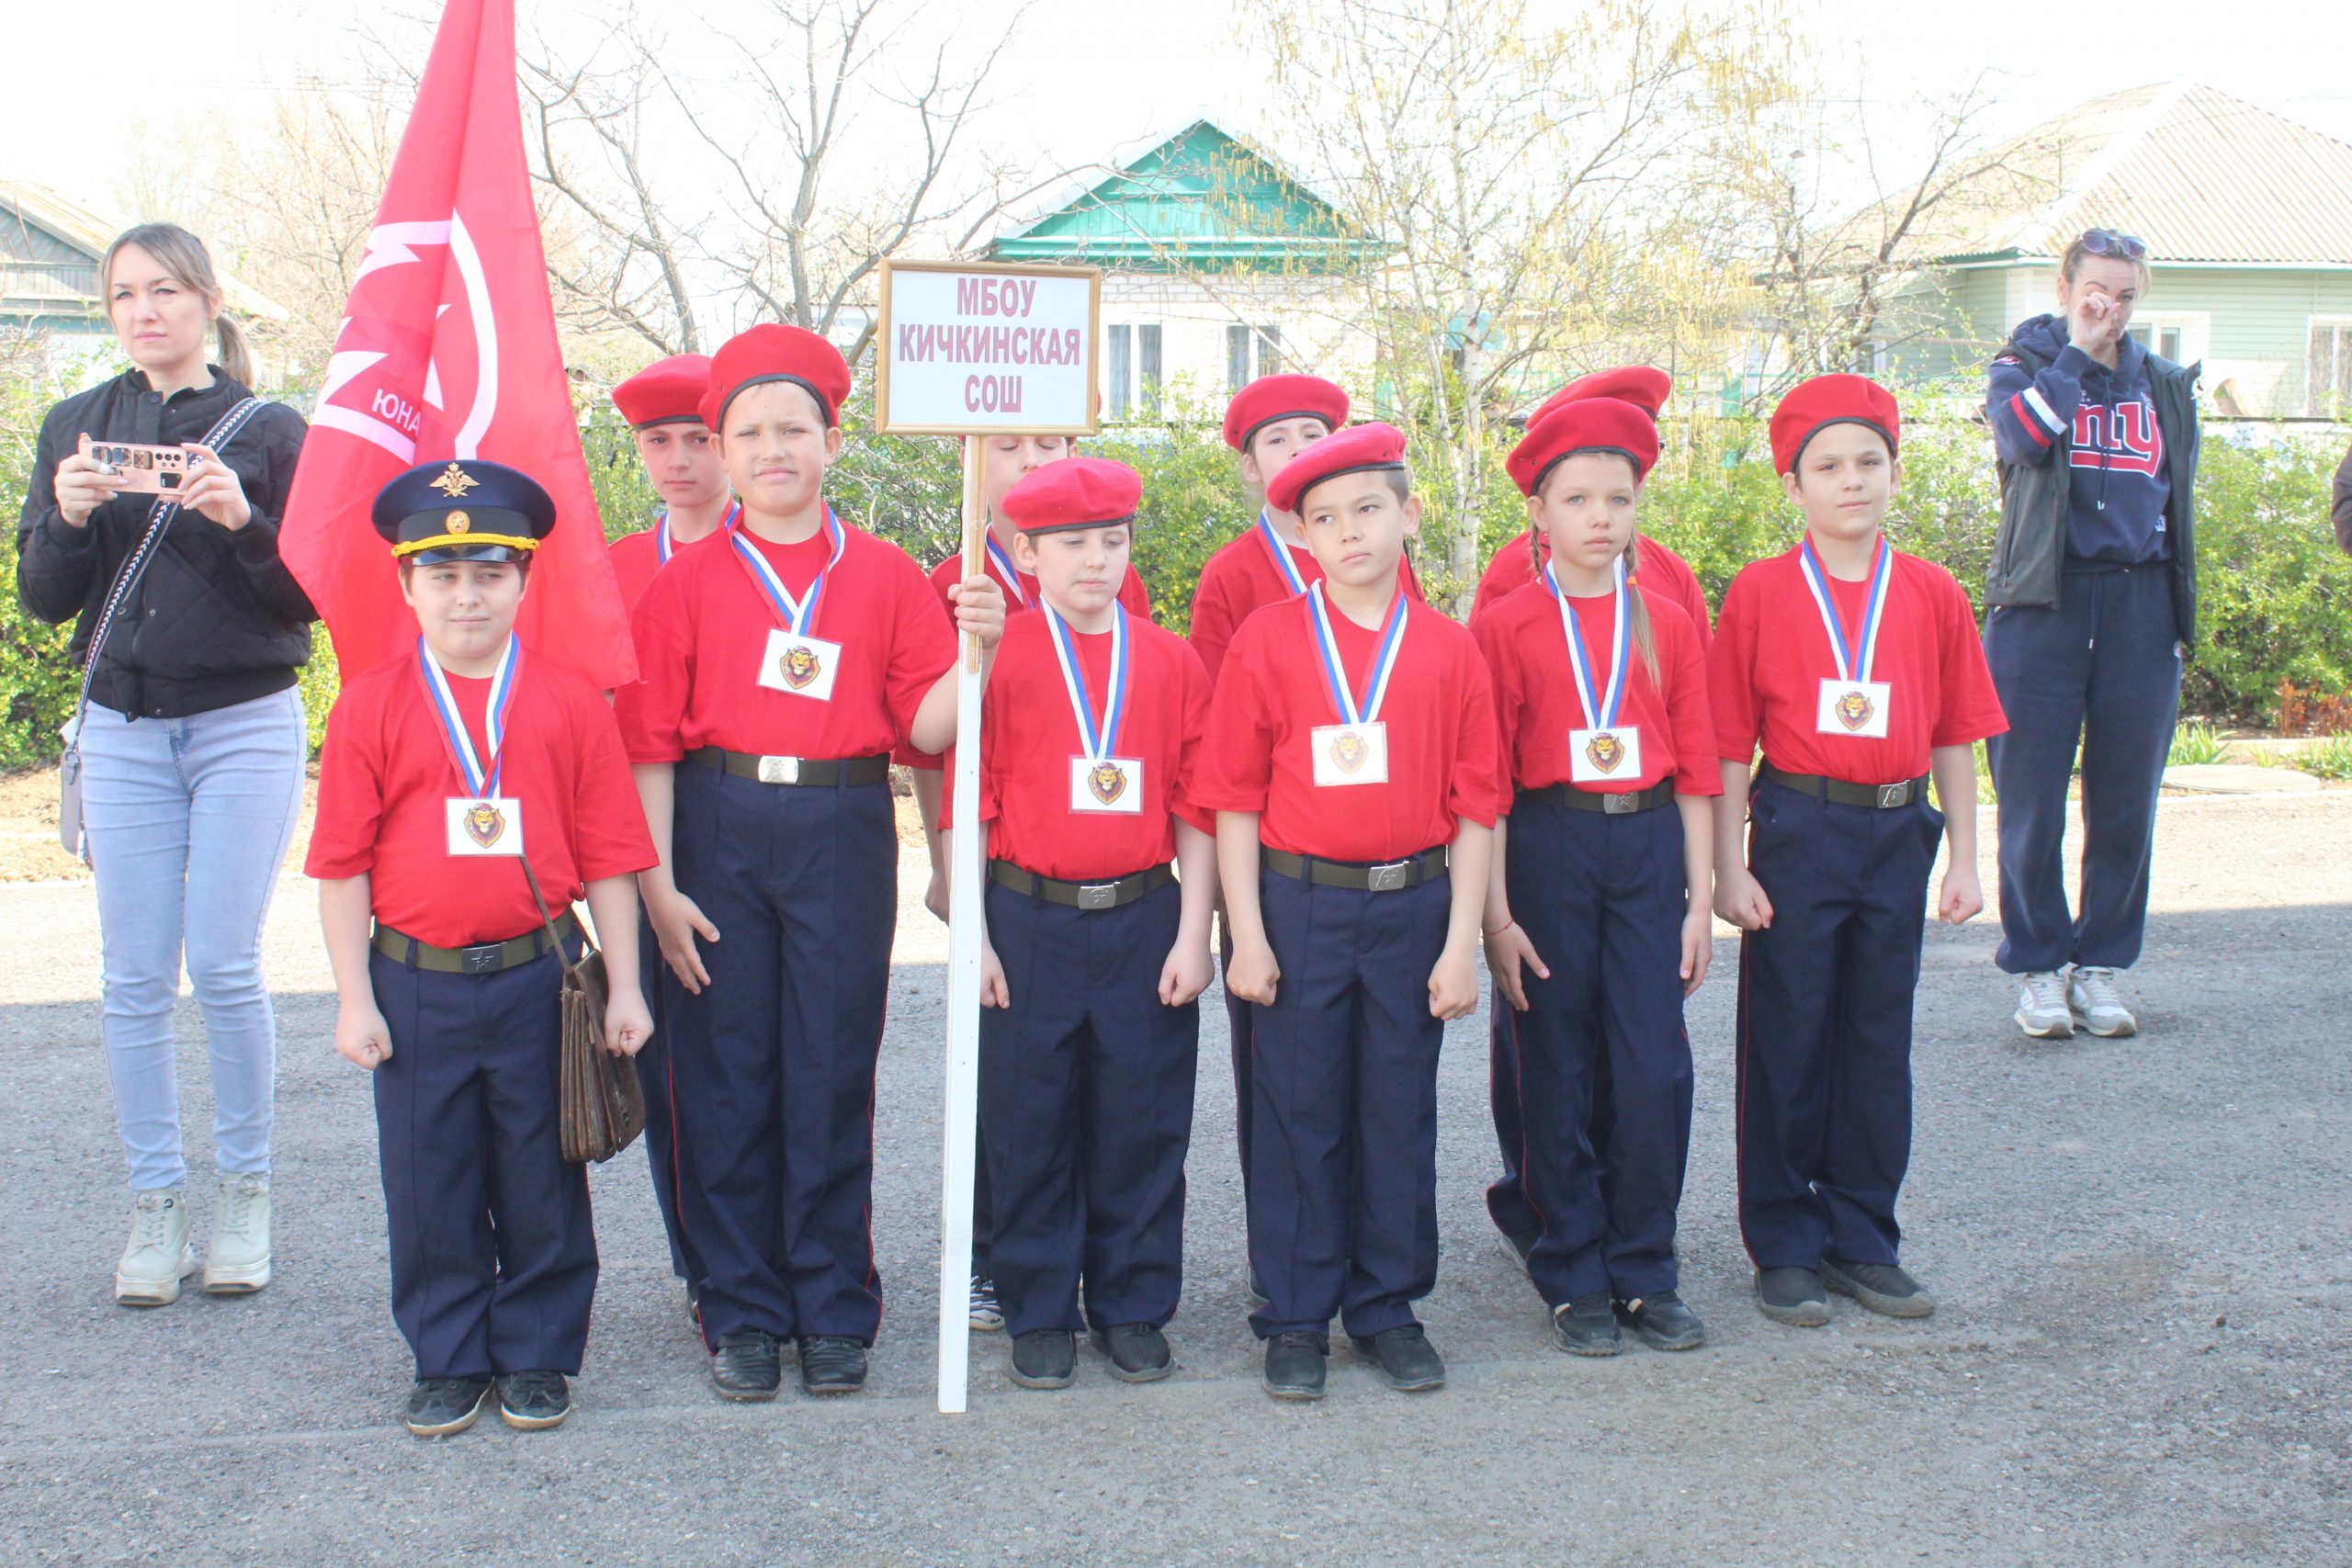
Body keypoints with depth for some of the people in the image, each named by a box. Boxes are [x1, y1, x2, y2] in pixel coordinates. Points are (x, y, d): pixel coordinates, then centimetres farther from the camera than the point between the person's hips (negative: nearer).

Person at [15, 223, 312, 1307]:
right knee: (135, 975, 3)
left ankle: (246, 1195, 10)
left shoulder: (269, 431, 0)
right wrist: (66, 518, -12)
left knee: (224, 966, -5)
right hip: (123, 729, 3)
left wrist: (243, 521, -19)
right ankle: (155, 1204, 12)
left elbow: (313, 597, -4)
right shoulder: (77, 427, 9)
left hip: (245, 726, -3)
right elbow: (43, 600, 6)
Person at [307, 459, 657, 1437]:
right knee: (429, 1185, 9)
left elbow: (608, 858, 1)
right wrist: (354, 998, -3)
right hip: (415, 983, 1)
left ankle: (537, 1357, 24)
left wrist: (624, 988, -1)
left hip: (537, 980, 0)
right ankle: (447, 1362, 24)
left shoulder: (569, 705, 0)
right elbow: (343, 864, 0)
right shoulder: (371, 707, 0)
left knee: (541, 1182, 9)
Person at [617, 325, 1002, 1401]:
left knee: (833, 1071, 4)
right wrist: (656, 883, -6)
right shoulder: (687, 579, 5)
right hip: (718, 831, 0)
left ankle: (835, 1312, 16)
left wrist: (975, 645, -15)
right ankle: (743, 1312, 16)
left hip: (843, 833, 0)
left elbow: (926, 727, 2)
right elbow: (649, 741, 1)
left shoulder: (887, 575, 7)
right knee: (725, 1072, 3)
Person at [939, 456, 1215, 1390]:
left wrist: (1193, 936, 0)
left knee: (1142, 1121, 7)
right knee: (1028, 1125, 5)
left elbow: (1197, 810, 6)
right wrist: (973, 936, -4)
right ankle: (1040, 1313, 19)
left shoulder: (1172, 663, 4)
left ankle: (1133, 1308, 22)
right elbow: (968, 804, 0)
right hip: (1030, 921, -1)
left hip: (1143, 920, 2)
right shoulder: (999, 659, -2)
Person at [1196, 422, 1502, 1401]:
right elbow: (1233, 799, -2)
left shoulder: (1450, 651, 1)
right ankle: (1297, 1318, 17)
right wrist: (1247, 937, -7)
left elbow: (1474, 808, 2)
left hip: (1412, 905, 1)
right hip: (1299, 905, -1)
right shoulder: (1267, 641, -2)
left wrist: (1462, 944, -3)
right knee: (1298, 1112, 6)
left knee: (1400, 1112, 10)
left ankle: (1389, 1308, 24)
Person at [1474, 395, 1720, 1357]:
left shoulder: (1667, 625, 6)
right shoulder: (1505, 628, -2)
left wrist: (1701, 898, 4)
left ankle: (1644, 1271, 16)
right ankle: (1574, 1280, 17)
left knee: (1656, 1071, 0)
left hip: (1647, 851, 2)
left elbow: (1695, 770, 8)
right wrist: (1496, 915, -8)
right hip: (1547, 852, -2)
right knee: (1557, 1076, 5)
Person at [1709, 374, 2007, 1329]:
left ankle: (1861, 1238, 23)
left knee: (1878, 1036, 10)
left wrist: (1964, 857, 5)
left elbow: (1953, 734, 7)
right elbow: (1730, 741, -4)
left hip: (1898, 830, 3)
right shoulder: (1760, 592, -5)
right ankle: (1784, 1247, 16)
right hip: (1798, 829, -3)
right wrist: (1728, 866, -7)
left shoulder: (1932, 594, 3)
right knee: (1786, 1040, 4)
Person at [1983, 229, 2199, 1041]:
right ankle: (2037, 965, 9)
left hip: (2139, 607, 3)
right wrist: (2075, 352, -8)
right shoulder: (2024, 367, 6)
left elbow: (2178, 507, 18)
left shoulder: (2164, 385, 15)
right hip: (2043, 604, -3)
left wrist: (2177, 621, 13)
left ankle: (2101, 963, 17)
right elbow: (2024, 438, -17)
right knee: (2033, 797, -2)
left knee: (2126, 798, 5)